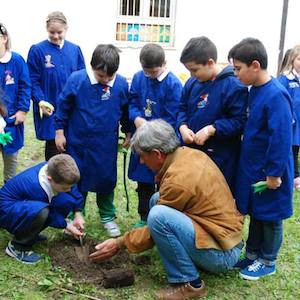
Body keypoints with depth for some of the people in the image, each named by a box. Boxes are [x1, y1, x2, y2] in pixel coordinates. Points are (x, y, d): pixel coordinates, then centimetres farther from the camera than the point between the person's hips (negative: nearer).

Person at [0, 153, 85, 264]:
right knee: (40, 212, -39)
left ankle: (29, 233, 4)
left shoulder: (53, 169, -19)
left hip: (25, 203, 8)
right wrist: (67, 226, -10)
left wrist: (77, 214, -1)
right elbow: (50, 214, -19)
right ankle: (17, 246, -13)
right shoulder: (36, 188, -37)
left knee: (67, 200, -10)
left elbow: (72, 188, 0)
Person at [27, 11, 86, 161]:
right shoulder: (37, 50, -4)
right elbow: (33, 80, -4)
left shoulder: (75, 50, 5)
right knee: (52, 145, 7)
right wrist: (40, 101, -16)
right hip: (49, 108, -3)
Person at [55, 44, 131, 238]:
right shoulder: (76, 80, -15)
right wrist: (60, 132, -2)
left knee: (107, 180, 11)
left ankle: (108, 217, 29)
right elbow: (63, 106, -4)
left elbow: (126, 110, 7)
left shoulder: (122, 84, -9)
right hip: (78, 143, -1)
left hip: (107, 145, 1)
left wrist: (128, 133, 14)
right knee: (76, 180, 12)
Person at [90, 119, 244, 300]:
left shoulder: (179, 180, -24)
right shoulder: (191, 153, 0)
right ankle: (191, 258, 11)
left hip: (222, 254, -9)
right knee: (157, 200, 9)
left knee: (158, 215, -27)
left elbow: (158, 225, -12)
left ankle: (190, 284, -11)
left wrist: (120, 244, -2)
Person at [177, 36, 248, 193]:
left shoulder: (234, 86, -15)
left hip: (220, 159, -6)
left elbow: (240, 121, -17)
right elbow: (182, 108, 16)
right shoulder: (192, 83, 5)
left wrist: (211, 129, -23)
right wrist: (183, 127, -4)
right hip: (191, 153, 7)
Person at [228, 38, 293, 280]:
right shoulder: (255, 91, 4)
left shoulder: (276, 95, -23)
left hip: (269, 172, -8)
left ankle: (268, 262, 26)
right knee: (255, 213, 20)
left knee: (270, 217, 9)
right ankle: (252, 255, 35)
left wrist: (274, 173, -21)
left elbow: (281, 138, -24)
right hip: (252, 168, 8)